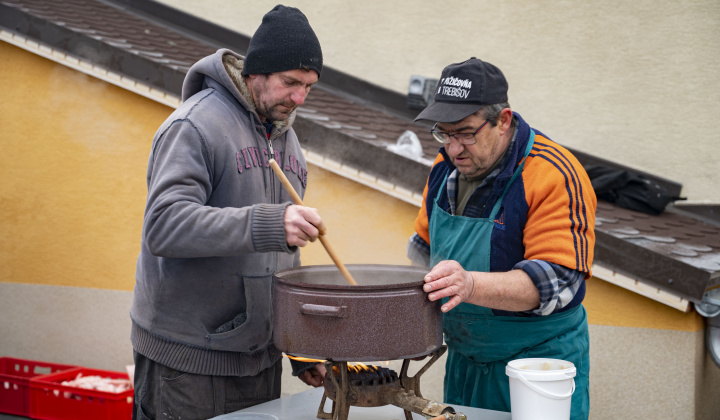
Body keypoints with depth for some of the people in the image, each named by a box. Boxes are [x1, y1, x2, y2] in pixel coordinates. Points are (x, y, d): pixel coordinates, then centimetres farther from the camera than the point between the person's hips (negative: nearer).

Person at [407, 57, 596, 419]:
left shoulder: (556, 176, -22)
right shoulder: (446, 166, 2)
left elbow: (557, 281, -28)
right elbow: (425, 247, 17)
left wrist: (470, 285, -40)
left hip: (540, 363, -6)